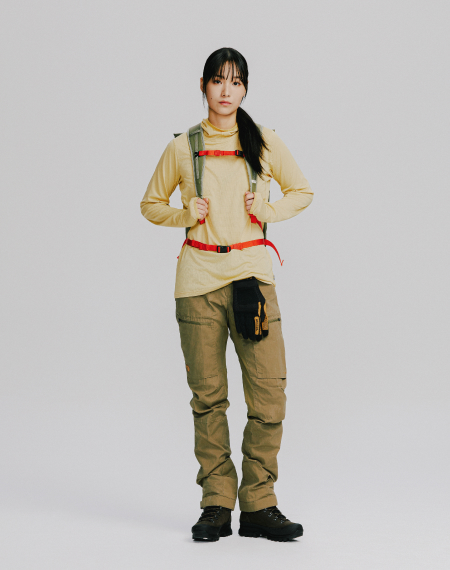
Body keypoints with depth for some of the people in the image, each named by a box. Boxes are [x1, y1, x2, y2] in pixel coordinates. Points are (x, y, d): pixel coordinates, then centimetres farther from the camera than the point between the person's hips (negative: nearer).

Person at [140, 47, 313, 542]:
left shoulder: (265, 144, 6)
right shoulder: (182, 148, 6)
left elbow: (302, 192, 17)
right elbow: (151, 204, 16)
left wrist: (269, 210, -2)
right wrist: (185, 215, -3)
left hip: (252, 273, 0)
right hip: (199, 278, 0)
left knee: (269, 391, -7)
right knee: (208, 395, 1)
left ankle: (259, 505, 2)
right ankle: (217, 505, 10)